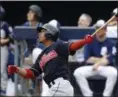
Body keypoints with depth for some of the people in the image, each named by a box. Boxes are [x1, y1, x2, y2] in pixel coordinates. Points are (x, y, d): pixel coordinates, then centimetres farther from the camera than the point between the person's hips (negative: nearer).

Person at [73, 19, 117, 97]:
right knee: (77, 73, -24)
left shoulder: (110, 43, -1)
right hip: (91, 67, 2)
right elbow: (87, 59, -4)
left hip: (106, 67, -2)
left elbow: (109, 59, -13)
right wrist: (102, 60, -9)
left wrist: (98, 64, -28)